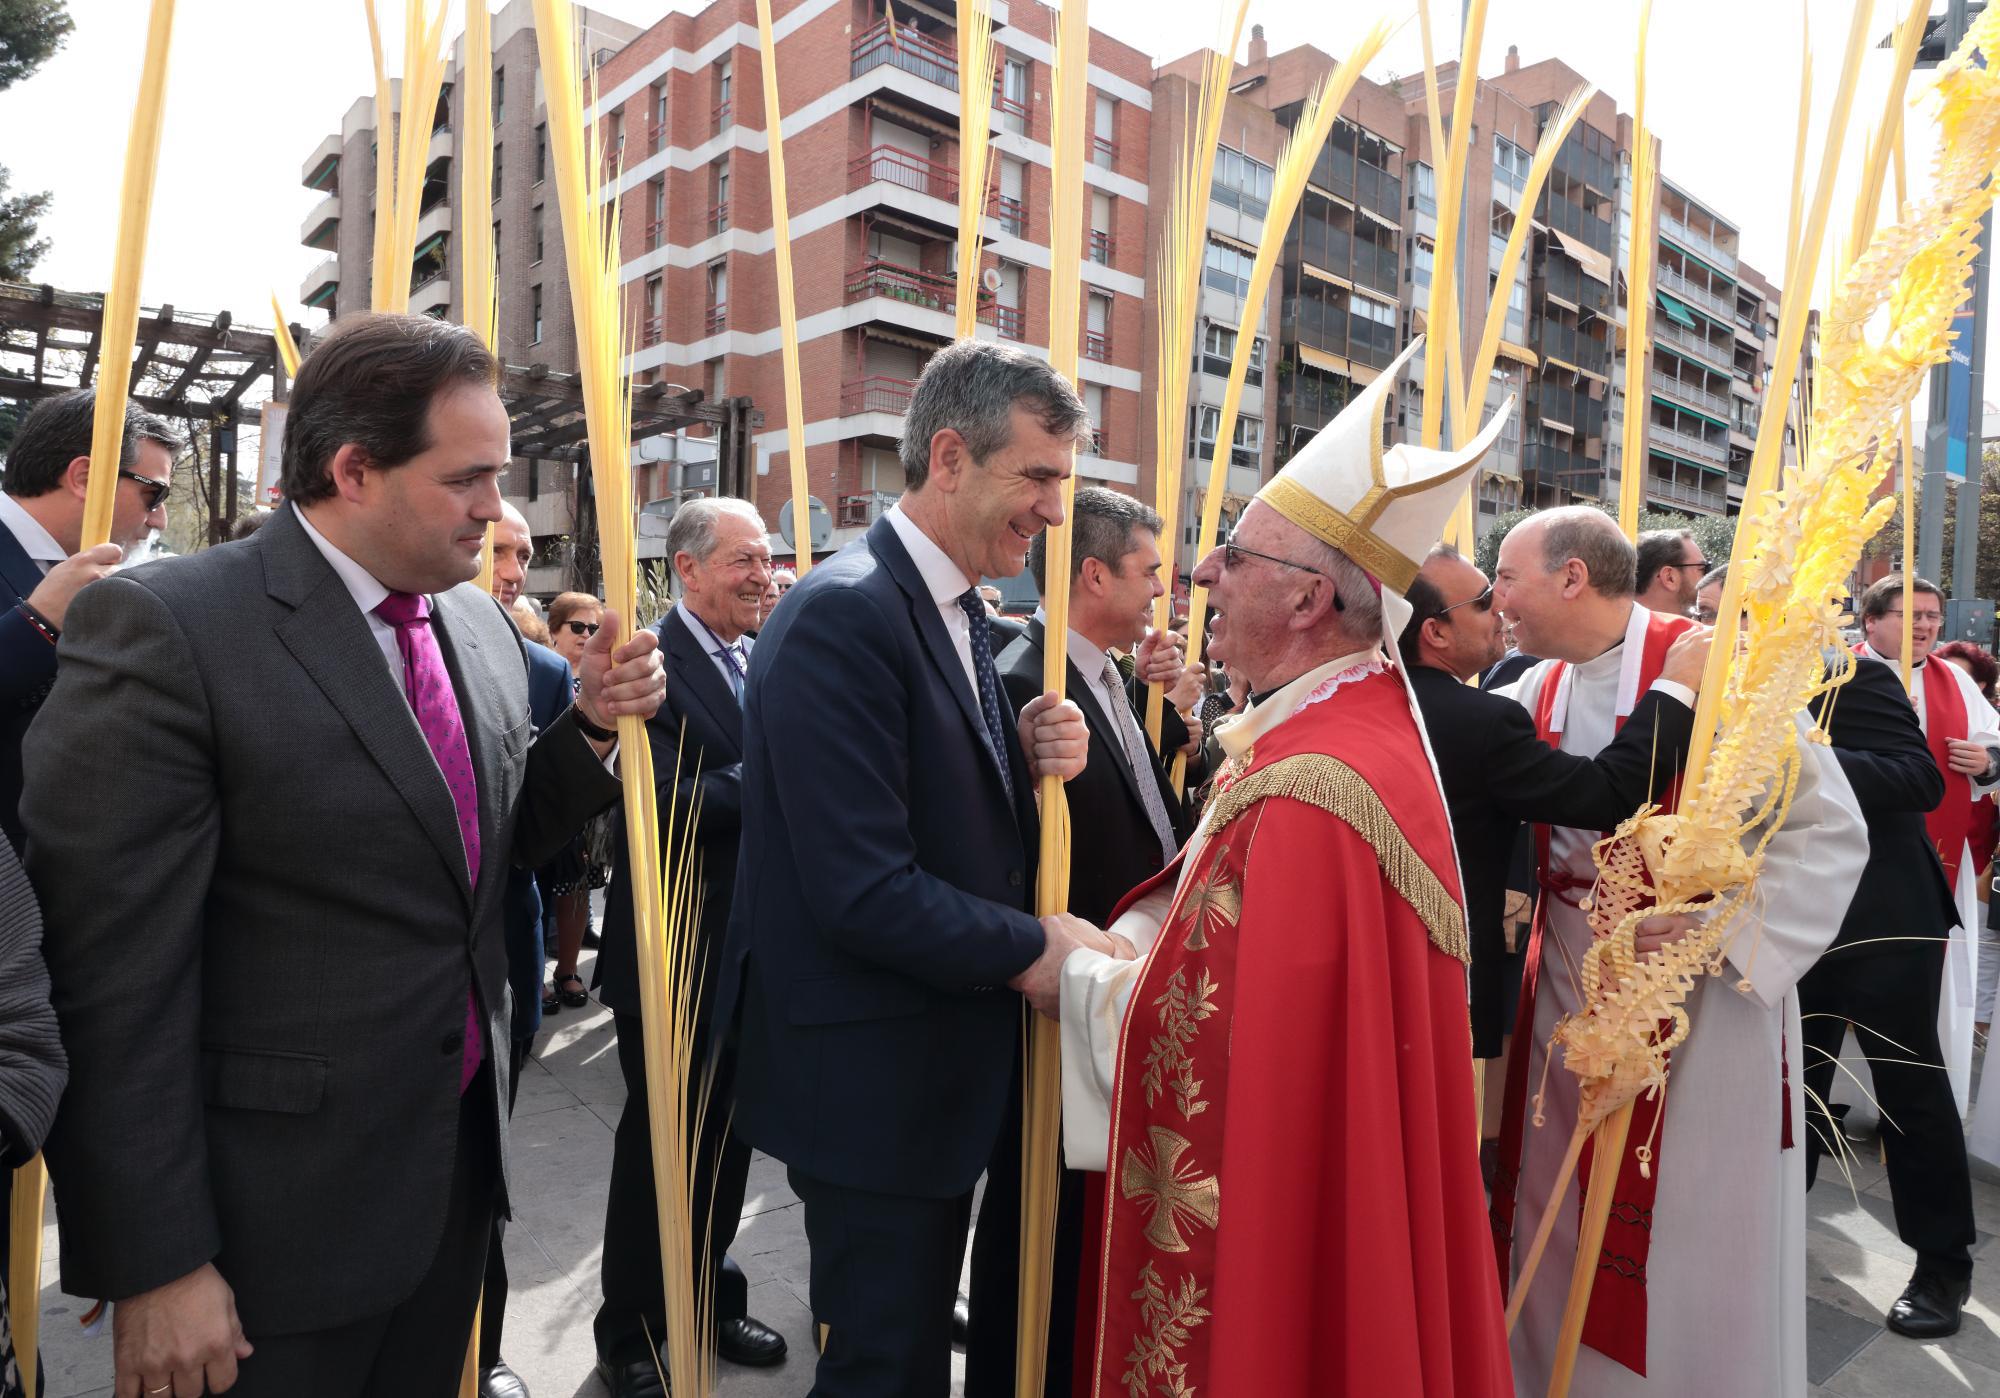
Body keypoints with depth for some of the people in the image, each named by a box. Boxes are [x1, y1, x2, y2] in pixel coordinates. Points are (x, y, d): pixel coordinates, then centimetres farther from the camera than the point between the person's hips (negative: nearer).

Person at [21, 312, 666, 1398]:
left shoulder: (479, 622, 3)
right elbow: (116, 981, -18)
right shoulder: (163, 627, -18)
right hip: (284, 1216, -6)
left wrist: (591, 724, -5)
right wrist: (156, 1267, -15)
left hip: (460, 1162, 7)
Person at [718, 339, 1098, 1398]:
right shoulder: (842, 614, -22)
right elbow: (864, 893, -27)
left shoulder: (960, 612, 7)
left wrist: (1031, 758, -7)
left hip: (938, 1066, 9)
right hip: (869, 1078, -9)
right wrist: (1031, 950, -15)